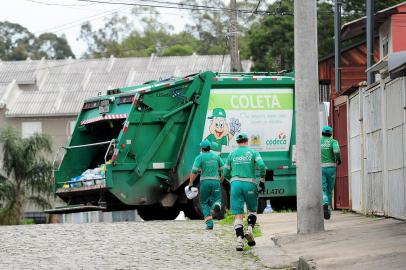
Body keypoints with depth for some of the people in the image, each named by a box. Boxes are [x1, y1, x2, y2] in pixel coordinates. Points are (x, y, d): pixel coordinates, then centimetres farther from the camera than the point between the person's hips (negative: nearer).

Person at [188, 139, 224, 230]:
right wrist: (221, 180, 20)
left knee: (204, 203, 11)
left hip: (205, 182, -2)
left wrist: (190, 183, -4)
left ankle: (209, 222, -3)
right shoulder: (216, 156, 11)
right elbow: (223, 170, 8)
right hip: (215, 181, 2)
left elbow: (194, 171, -10)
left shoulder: (200, 157, -1)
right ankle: (217, 205, -30)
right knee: (216, 199, 9)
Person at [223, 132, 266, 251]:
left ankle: (239, 239, -17)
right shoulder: (253, 153, 6)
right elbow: (262, 166, -10)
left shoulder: (232, 155, 12)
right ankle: (250, 229, -8)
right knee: (252, 210, 18)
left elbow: (225, 173, 17)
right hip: (250, 184, -1)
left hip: (235, 184, 1)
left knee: (238, 215, -1)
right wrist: (262, 181, -1)